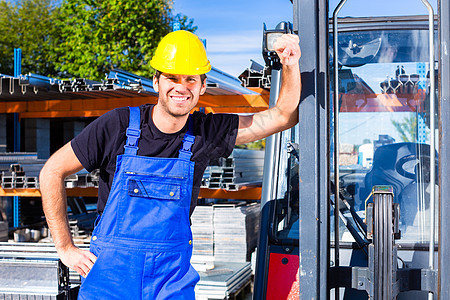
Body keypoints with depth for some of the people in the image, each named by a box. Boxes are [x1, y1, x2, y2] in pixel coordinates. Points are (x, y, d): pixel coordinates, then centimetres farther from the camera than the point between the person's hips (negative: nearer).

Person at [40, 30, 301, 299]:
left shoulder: (206, 133, -3)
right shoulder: (118, 125, -9)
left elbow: (284, 117, 0)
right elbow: (53, 172, -2)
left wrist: (290, 64, -17)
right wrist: (66, 248, -4)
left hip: (173, 277, 2)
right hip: (111, 271, -1)